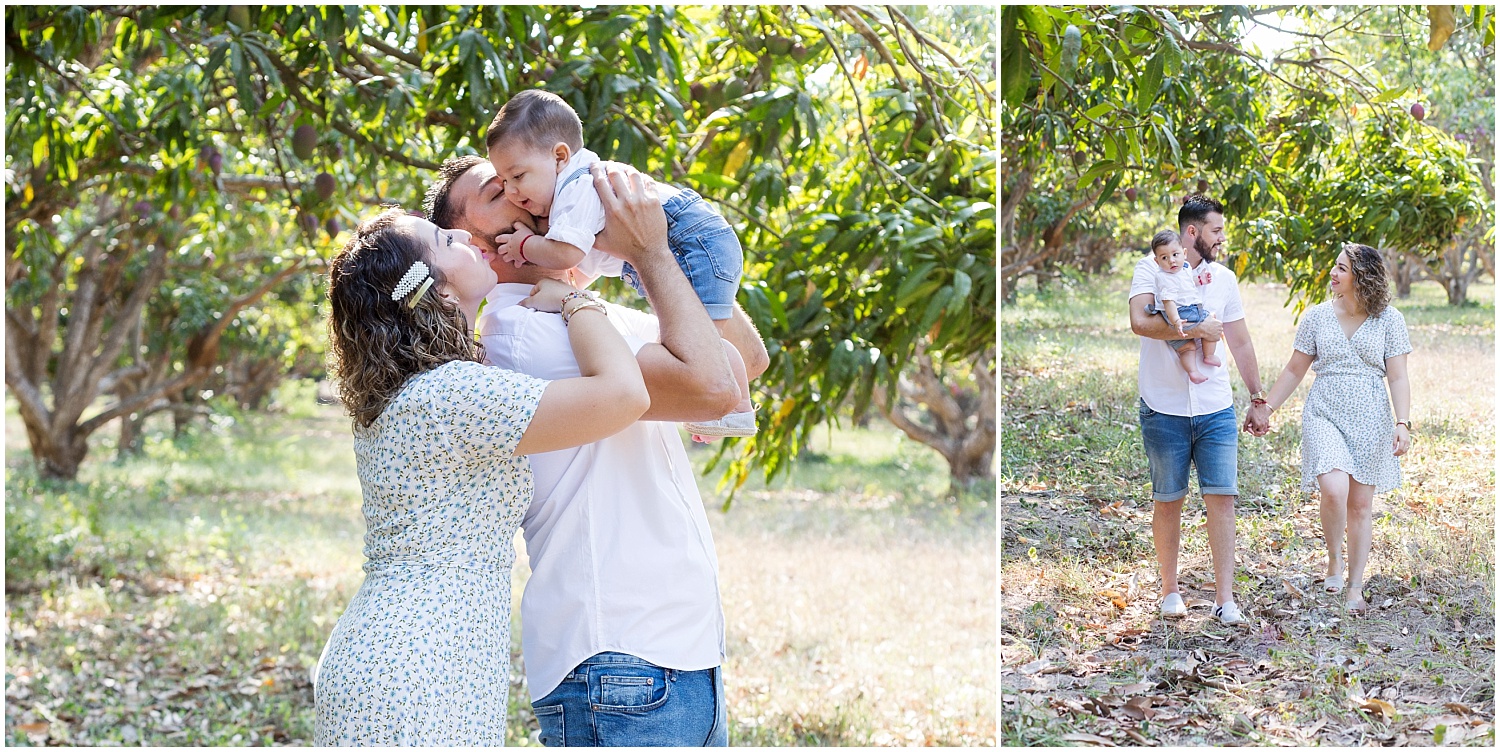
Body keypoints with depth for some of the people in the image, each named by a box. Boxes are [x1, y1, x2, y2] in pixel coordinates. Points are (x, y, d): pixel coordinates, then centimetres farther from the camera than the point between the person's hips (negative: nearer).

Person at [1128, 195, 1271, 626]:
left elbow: (1240, 342, 18)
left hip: (1216, 408, 3)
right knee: (1168, 501, 5)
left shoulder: (1223, 278, 11)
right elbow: (1140, 322, -22)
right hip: (1164, 408, -3)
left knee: (1222, 498, -4)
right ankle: (1170, 590, 20)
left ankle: (1224, 598, 0)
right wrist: (1195, 328, -19)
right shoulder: (1151, 269, -4)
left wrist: (1258, 399, 19)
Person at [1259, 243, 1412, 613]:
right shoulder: (1317, 317, 4)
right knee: (1333, 489, -23)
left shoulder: (1389, 320, 0)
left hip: (1371, 421, 0)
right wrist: (1265, 409, 10)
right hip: (1324, 416, 0)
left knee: (1360, 504, 5)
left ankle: (1355, 589, 16)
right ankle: (1334, 559, 2)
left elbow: (1397, 378, -1)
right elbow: (1294, 370, 11)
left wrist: (1403, 423, -13)